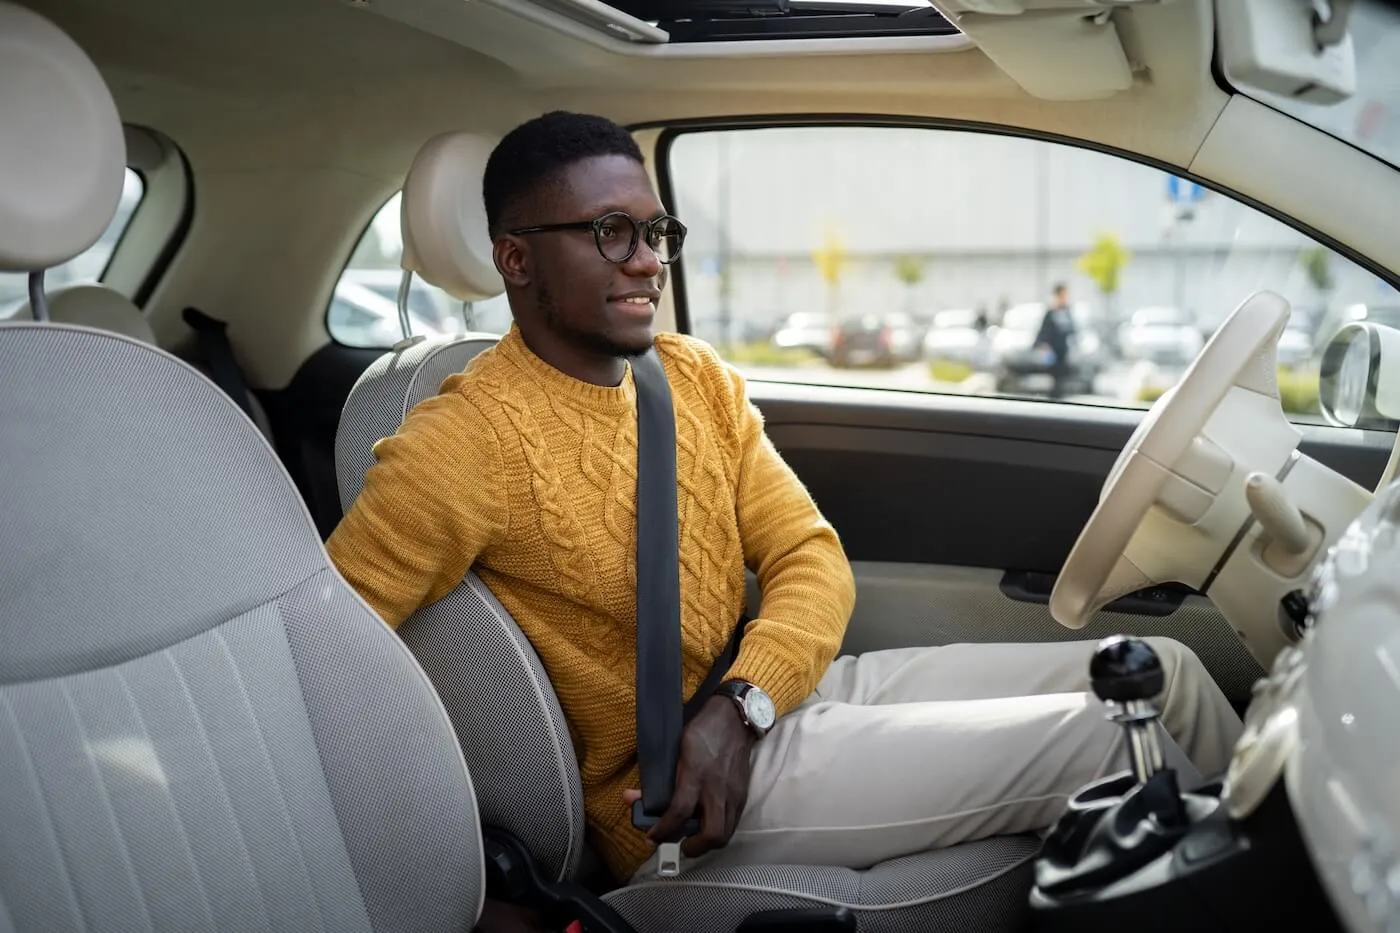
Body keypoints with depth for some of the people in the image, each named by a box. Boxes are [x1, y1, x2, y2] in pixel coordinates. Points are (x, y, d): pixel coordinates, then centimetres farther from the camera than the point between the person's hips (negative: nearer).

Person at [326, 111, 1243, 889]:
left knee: (1157, 671, 2)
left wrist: (741, 703, -17)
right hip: (670, 790, -7)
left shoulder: (699, 376, 5)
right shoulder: (468, 442, -17)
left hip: (779, 697, 7)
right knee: (1101, 736, -13)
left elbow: (813, 559, 3)